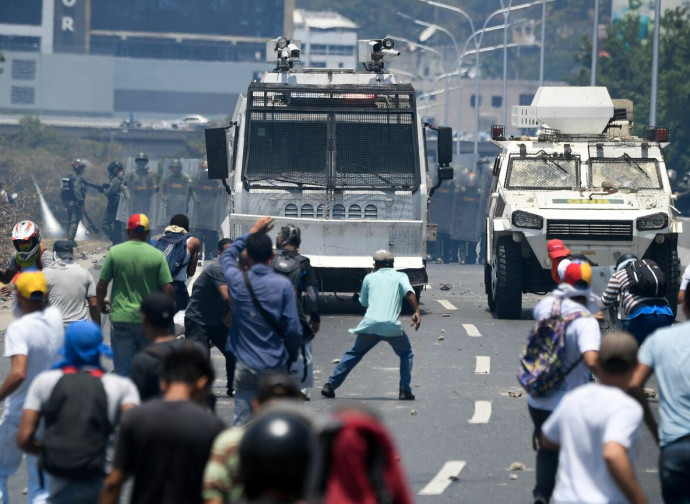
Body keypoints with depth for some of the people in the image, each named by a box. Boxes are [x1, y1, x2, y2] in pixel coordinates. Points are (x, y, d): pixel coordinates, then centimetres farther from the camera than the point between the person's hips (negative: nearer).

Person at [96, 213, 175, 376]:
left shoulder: (115, 252, -3)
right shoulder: (157, 256, -4)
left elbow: (101, 285, -2)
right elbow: (168, 289, -6)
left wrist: (101, 304, 18)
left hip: (121, 317, 0)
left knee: (122, 368, 3)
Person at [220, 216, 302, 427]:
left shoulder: (238, 281, -3)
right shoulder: (283, 285, -9)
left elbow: (227, 256, 21)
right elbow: (293, 328, -8)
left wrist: (252, 232, 26)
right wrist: (292, 355, 9)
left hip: (245, 365, 1)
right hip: (276, 366, -1)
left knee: (241, 422, 3)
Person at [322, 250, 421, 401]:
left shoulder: (369, 278, 20)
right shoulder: (400, 276, 15)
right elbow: (409, 293, -5)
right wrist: (417, 312, -10)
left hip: (369, 324, 2)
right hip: (392, 326, -2)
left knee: (353, 354, 18)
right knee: (406, 354, 20)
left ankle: (330, 384, 11)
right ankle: (405, 390, 7)